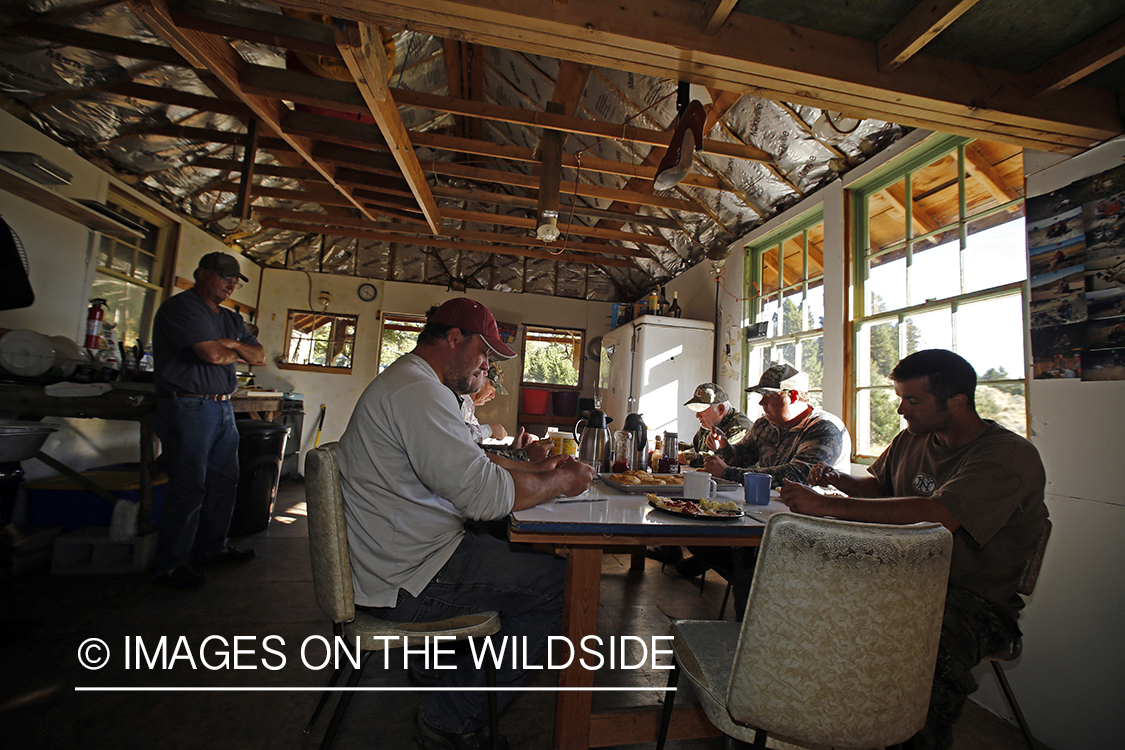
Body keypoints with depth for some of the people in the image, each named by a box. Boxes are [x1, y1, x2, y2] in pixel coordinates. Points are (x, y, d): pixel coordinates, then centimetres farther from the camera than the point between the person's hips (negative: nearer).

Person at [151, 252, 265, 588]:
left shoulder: (231, 318, 18)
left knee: (224, 481, 12)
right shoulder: (180, 307, -8)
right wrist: (237, 352, 1)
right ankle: (171, 564, 11)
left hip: (223, 408, 8)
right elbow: (212, 354, -19)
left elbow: (259, 355, 13)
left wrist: (230, 345, -5)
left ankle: (213, 547, 26)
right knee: (188, 487, -3)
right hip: (189, 408, -8)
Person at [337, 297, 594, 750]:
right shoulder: (417, 390, -22)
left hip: (394, 558, 11)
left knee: (518, 554, 16)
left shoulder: (407, 383, 15)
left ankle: (453, 676, 24)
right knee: (554, 581, -8)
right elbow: (484, 493, -28)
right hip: (408, 579, -11)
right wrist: (561, 483, -11)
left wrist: (536, 468, 10)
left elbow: (465, 462, 19)